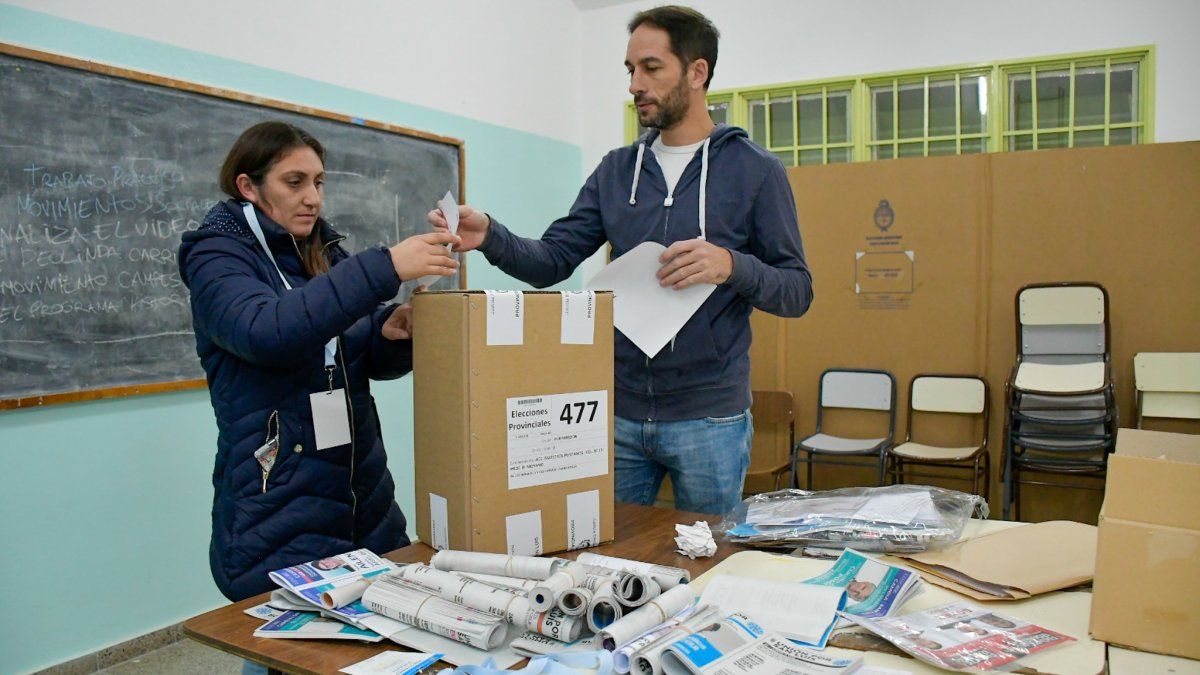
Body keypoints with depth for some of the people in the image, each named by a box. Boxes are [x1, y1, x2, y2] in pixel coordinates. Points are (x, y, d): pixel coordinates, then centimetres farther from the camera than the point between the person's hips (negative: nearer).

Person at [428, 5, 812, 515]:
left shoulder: (756, 170, -3)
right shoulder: (615, 170, 8)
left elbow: (797, 291, -4)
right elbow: (553, 261, 3)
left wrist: (731, 265, -23)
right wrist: (489, 237, -16)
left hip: (709, 419, -3)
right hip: (619, 413, 3)